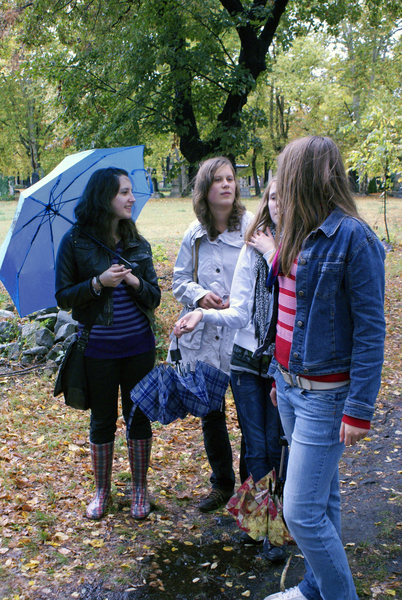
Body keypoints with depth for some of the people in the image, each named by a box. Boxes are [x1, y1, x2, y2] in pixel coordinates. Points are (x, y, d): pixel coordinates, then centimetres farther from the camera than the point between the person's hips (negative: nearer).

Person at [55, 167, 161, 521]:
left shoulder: (137, 244, 3)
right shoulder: (76, 242, -6)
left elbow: (155, 296, 4)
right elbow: (63, 297, -6)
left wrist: (136, 283, -17)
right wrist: (99, 283, -20)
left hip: (138, 346, 2)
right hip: (98, 349, -2)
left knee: (138, 415, 11)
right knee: (103, 419, 11)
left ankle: (140, 488, 29)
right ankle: (102, 490, 31)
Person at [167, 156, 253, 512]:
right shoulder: (194, 234, 7)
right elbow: (180, 279, 13)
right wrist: (199, 295, -7)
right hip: (203, 339, 5)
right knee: (210, 413, 15)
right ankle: (222, 484, 35)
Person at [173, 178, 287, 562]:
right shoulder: (253, 249, -1)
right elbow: (239, 313, -4)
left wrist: (274, 254, -19)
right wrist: (203, 314, -20)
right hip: (248, 361, 2)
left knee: (274, 447, 9)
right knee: (255, 448, 7)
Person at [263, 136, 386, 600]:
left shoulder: (352, 238, -17)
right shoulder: (299, 234, 8)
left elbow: (370, 329, -17)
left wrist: (359, 409, -18)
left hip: (325, 395, -8)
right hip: (290, 384, 8)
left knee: (302, 511, -5)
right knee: (322, 496, 20)